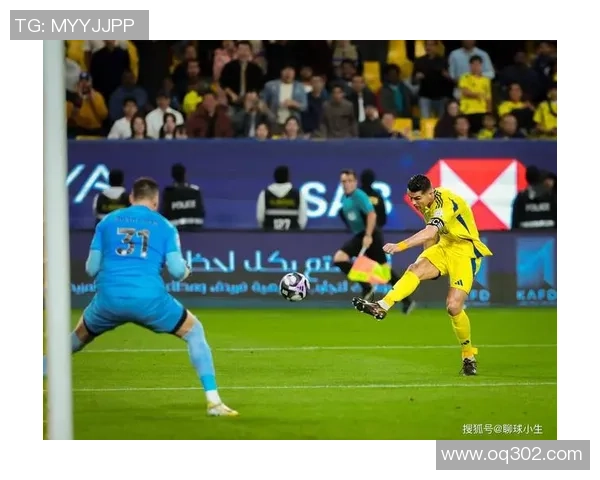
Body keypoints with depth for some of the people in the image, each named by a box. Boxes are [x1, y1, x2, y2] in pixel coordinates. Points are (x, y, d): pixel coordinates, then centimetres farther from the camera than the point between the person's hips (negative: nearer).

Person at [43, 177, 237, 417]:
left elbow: (91, 268, 13)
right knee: (194, 332, 18)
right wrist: (186, 270, 26)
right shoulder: (164, 226, 11)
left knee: (78, 337, 30)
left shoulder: (107, 221, 16)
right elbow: (177, 271, 2)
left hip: (109, 298, 2)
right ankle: (213, 401, 6)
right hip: (149, 298, -2)